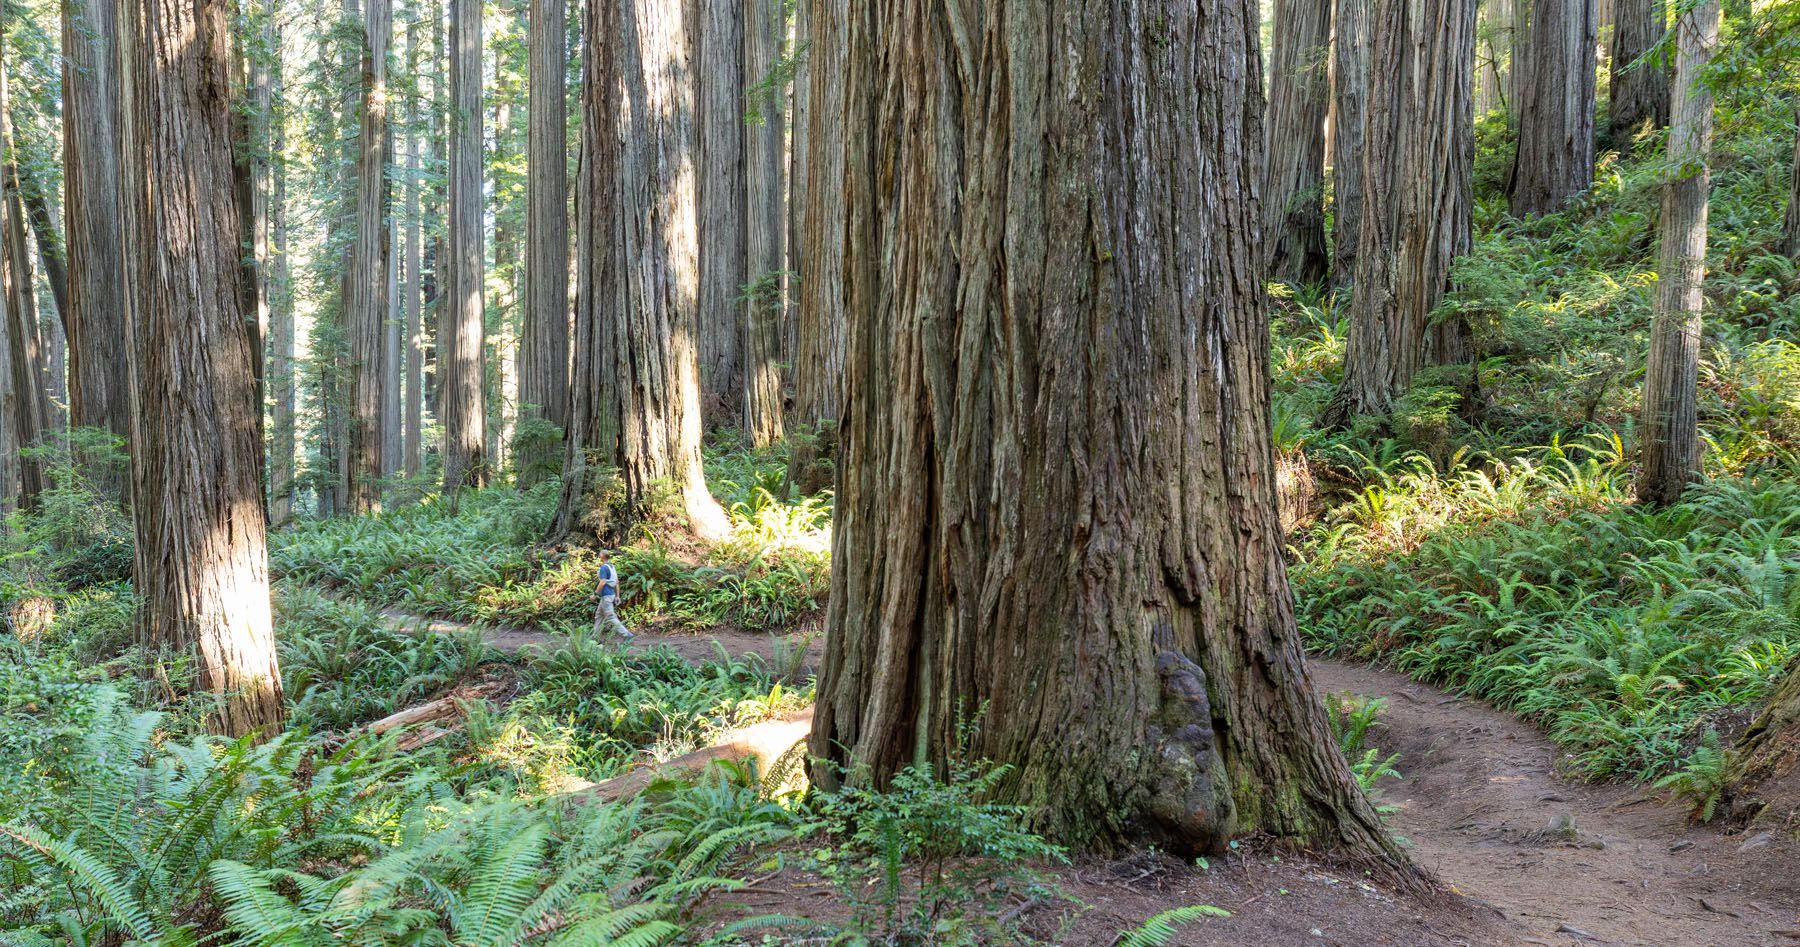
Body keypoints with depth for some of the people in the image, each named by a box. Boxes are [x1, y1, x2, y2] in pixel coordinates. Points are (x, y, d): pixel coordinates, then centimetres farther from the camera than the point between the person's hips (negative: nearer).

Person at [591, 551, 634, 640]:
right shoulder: (612, 567, 13)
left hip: (606, 596, -10)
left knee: (611, 618, -9)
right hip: (612, 594, 10)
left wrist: (595, 594, -13)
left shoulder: (604, 568, -15)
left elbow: (602, 582, -21)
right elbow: (617, 583, 14)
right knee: (599, 615, 18)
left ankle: (627, 635, -15)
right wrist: (617, 596, 17)